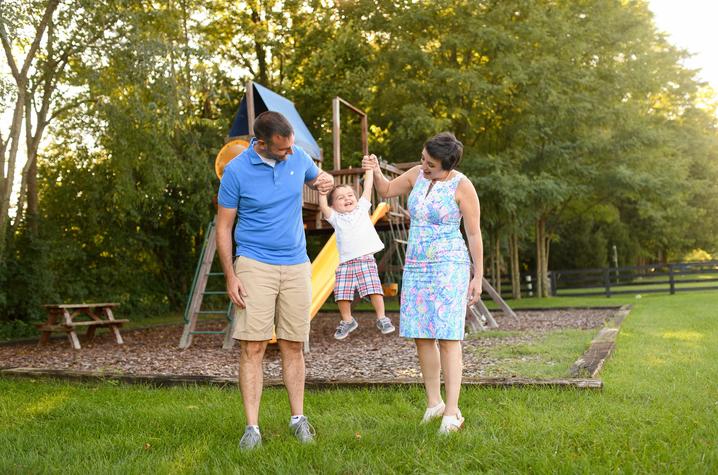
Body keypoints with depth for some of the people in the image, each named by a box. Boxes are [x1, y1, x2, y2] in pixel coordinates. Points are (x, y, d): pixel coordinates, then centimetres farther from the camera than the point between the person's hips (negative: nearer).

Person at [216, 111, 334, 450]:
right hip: (254, 266, -3)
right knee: (252, 347, -5)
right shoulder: (236, 171, -9)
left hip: (296, 266, 3)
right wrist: (230, 277, -9)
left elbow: (317, 177, 23)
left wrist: (326, 180, -3)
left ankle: (298, 418, 20)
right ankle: (252, 427, 2)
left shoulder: (297, 156, 1)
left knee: (292, 346, 9)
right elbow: (223, 227, -3)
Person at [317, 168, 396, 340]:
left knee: (374, 290, -10)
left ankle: (381, 319, 7)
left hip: (366, 260, -1)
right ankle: (347, 321, 21)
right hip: (346, 262, 1)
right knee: (342, 295, -2)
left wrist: (369, 168, 11)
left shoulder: (362, 208, 14)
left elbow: (368, 186, 11)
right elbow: (323, 207, -5)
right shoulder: (335, 218, 12)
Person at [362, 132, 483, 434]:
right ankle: (433, 403, 19)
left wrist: (478, 277, -8)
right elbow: (386, 191, 18)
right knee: (421, 335, 5)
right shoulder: (417, 174, 5)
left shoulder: (462, 186, -11)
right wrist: (375, 171, -4)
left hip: (449, 268, -6)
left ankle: (452, 412, -6)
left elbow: (474, 233, -8)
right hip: (416, 266, 6)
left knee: (447, 337, -10)